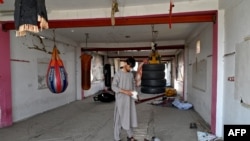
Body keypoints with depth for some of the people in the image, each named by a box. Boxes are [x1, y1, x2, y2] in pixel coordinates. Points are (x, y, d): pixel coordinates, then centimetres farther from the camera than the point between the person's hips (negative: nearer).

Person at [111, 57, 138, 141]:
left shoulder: (131, 74, 8)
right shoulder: (118, 73, -11)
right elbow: (113, 86, -15)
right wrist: (124, 91, -23)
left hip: (130, 100, 6)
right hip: (121, 100, -6)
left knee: (130, 117, 13)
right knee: (119, 118, 3)